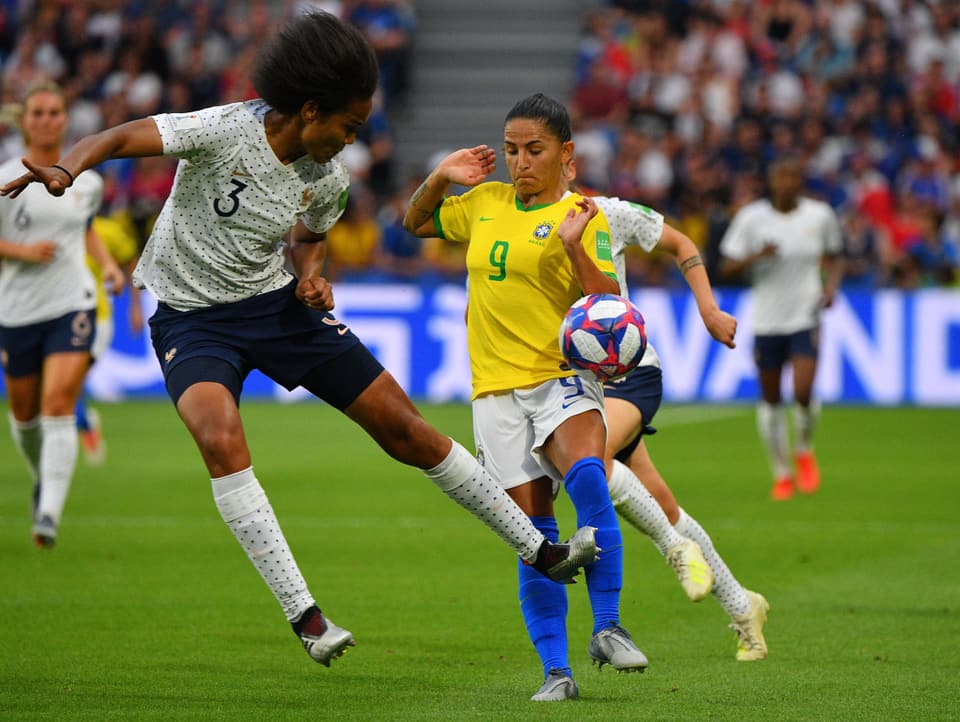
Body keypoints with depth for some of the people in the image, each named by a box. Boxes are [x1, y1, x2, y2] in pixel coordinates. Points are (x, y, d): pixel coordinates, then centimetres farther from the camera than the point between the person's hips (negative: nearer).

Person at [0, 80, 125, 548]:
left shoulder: (87, 182, 7)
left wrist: (108, 263, 11)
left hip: (72, 306, 0)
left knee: (58, 406, -17)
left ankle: (49, 515, -22)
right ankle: (43, 479, 45)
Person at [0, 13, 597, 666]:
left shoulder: (328, 178, -5)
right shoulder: (226, 131, -23)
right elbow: (122, 138, -32)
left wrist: (312, 276, -6)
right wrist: (66, 169, -52)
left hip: (276, 303, 5)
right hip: (192, 317, -5)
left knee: (404, 426, 1)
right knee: (221, 438, -33)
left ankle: (540, 551, 14)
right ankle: (303, 615, -30)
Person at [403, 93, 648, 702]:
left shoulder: (583, 217, -2)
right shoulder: (485, 203, 13)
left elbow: (608, 307, -9)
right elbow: (416, 223, 29)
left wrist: (574, 247, -22)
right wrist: (439, 180, 10)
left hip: (563, 379, -4)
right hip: (497, 389, 4)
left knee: (588, 479, -31)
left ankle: (607, 628, -24)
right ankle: (556, 670, 5)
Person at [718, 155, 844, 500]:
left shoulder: (820, 215, 0)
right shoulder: (751, 217, -5)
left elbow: (834, 258, 15)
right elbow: (727, 266, -3)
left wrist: (831, 286, -4)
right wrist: (757, 256, -22)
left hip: (805, 317, -1)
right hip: (766, 320, 1)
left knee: (803, 392, -17)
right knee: (770, 399, 6)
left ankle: (805, 452, 13)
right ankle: (781, 473, 23)